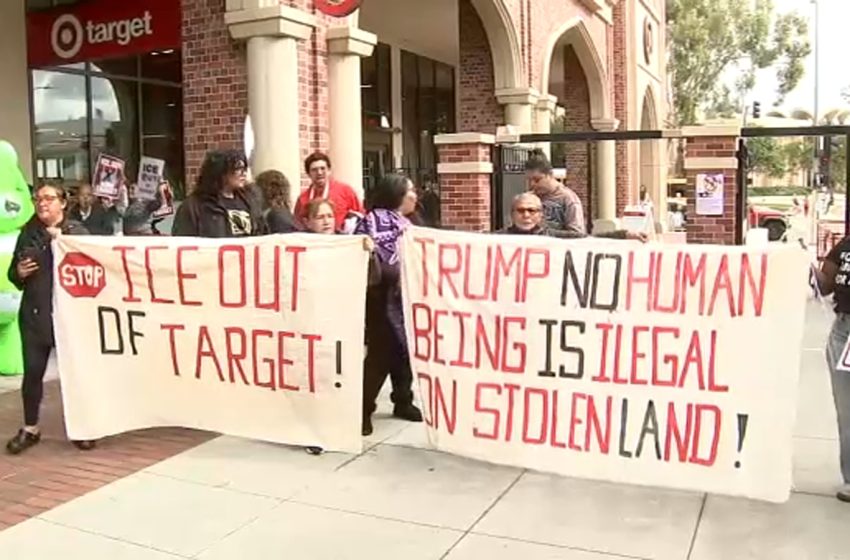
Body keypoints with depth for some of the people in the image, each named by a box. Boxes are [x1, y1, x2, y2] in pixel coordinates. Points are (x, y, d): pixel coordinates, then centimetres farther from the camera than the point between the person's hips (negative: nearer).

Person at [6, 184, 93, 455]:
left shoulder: (77, 232, -1)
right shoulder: (28, 233, 9)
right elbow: (12, 273, 15)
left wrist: (60, 239, -19)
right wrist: (19, 273, -8)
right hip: (35, 313, 3)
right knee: (33, 371, 6)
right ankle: (30, 429, 21)